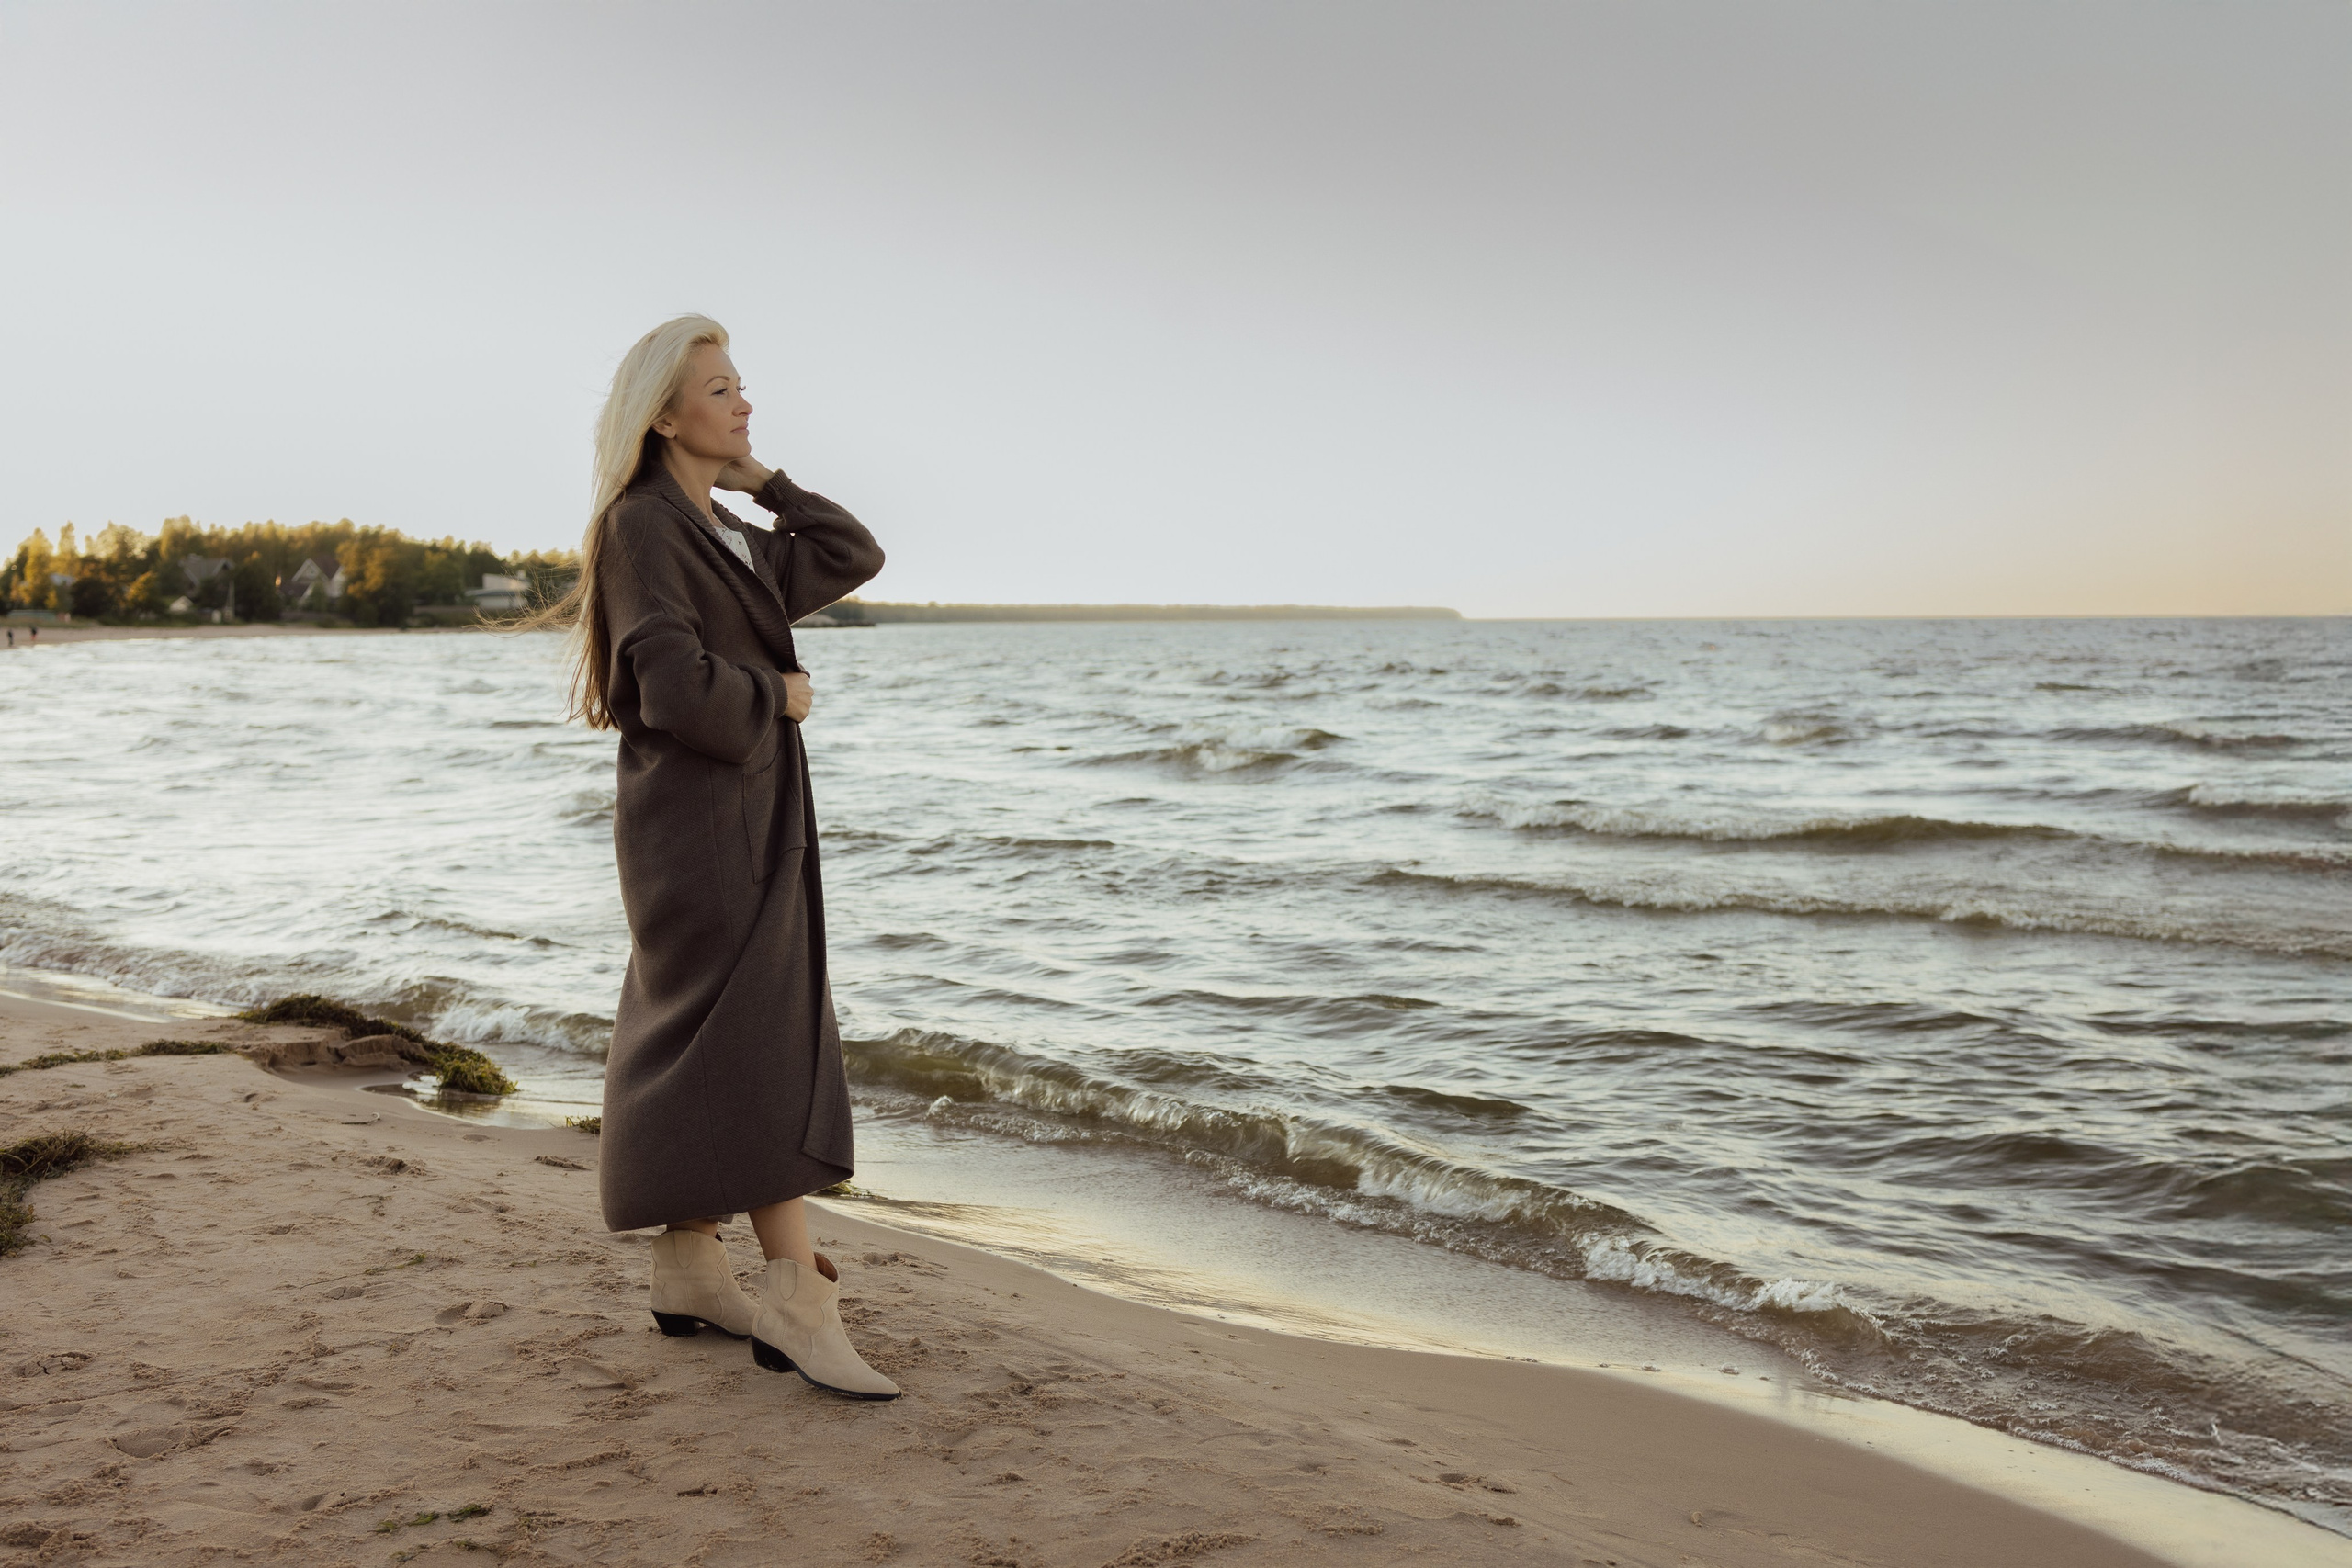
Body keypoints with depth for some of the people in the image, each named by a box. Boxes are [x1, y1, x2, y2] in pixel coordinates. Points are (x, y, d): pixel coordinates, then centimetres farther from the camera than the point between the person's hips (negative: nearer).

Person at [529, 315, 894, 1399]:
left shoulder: (723, 534, 17)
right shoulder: (641, 526, -11)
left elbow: (853, 558, 17)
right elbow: (674, 685, -23)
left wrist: (756, 475, 13)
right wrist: (777, 696, -7)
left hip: (745, 819, 9)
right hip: (699, 819, -9)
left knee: (702, 1045, 11)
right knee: (760, 1048, -12)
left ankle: (687, 1271, 18)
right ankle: (798, 1295, -11)